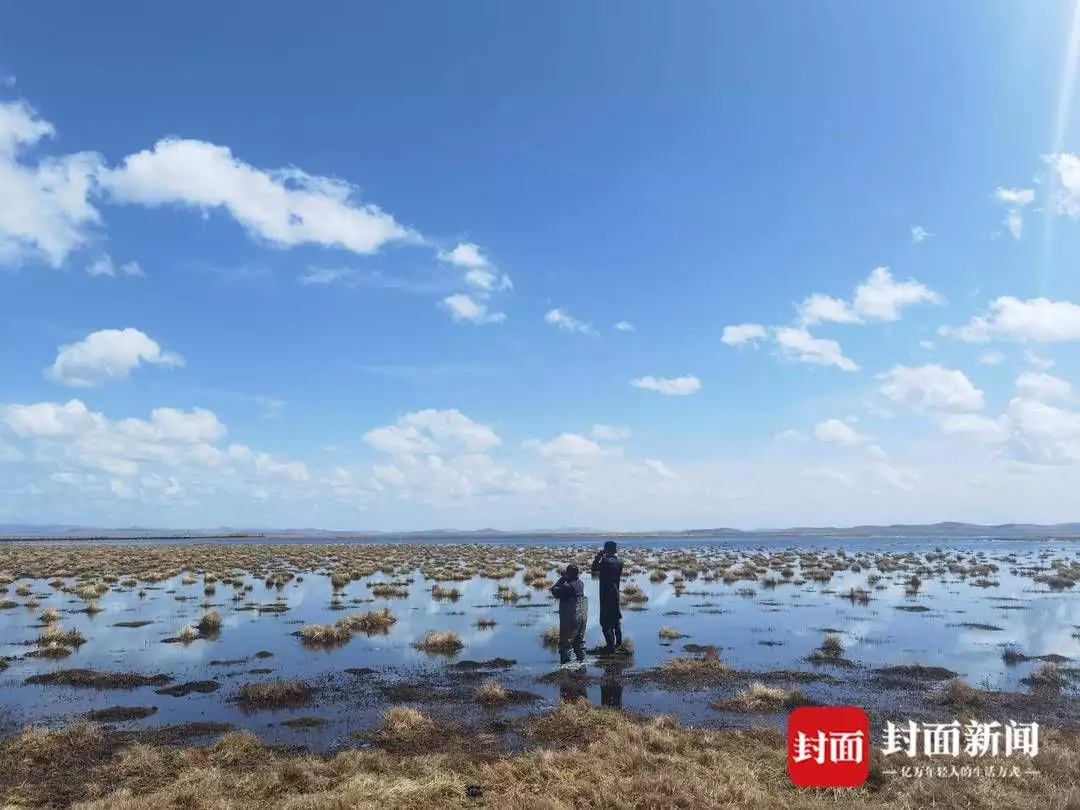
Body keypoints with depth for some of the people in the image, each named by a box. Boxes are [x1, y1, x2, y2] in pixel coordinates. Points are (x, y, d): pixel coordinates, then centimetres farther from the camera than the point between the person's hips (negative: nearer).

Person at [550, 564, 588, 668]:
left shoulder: (568, 586, -23)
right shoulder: (580, 583, 1)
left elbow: (555, 591, -15)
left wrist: (562, 578, -11)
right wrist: (565, 579, 3)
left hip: (570, 617, -7)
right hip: (583, 615, 7)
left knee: (565, 641, 2)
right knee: (580, 640, 19)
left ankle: (565, 662, 2)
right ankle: (581, 659, 25)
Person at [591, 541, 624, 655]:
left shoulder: (605, 562, -20)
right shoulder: (619, 562, 0)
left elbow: (594, 569, -6)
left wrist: (598, 556, -1)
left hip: (606, 596, -7)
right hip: (616, 594, 7)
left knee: (605, 622, -2)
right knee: (616, 620, 21)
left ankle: (611, 647, -3)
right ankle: (618, 644, 30)